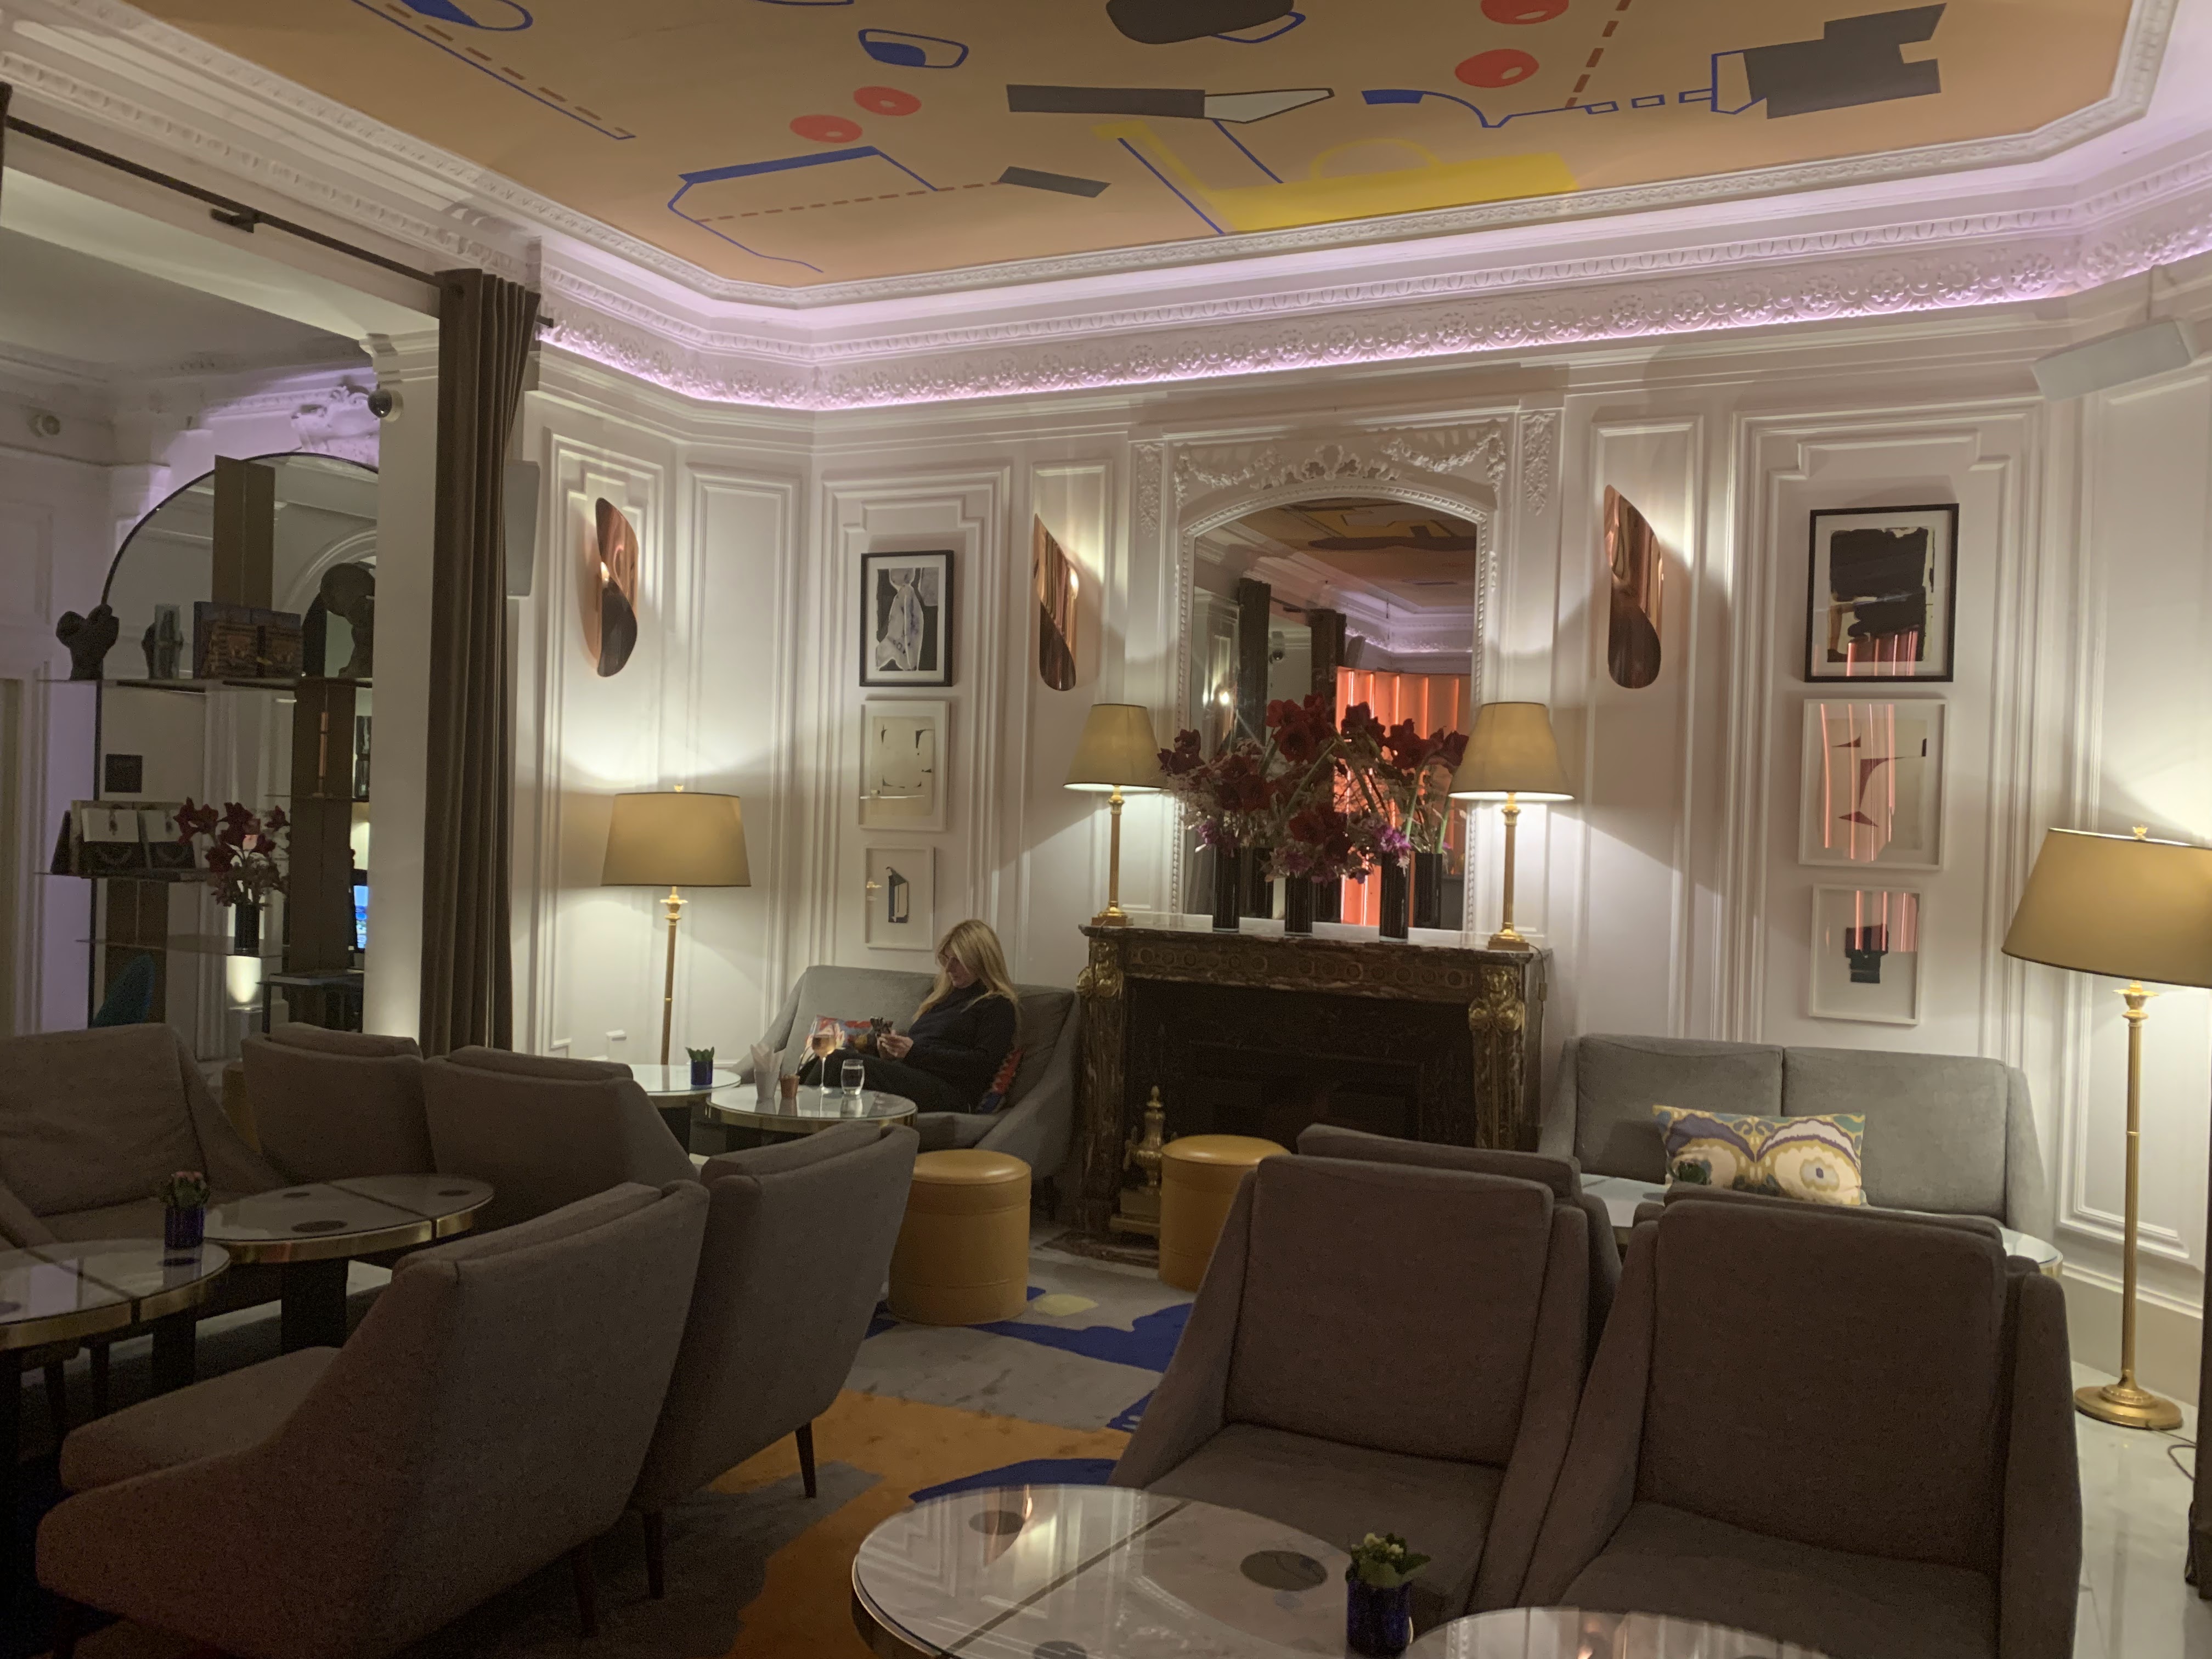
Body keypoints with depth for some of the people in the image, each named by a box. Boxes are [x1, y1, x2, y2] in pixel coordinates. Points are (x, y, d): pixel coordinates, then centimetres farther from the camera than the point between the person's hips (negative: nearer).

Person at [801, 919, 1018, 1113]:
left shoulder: (998, 1006, 3)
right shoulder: (941, 993, 29)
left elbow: (984, 1064, -11)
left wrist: (915, 1052, -15)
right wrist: (894, 1045, 4)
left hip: (950, 1093, -8)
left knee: (839, 1062, -27)